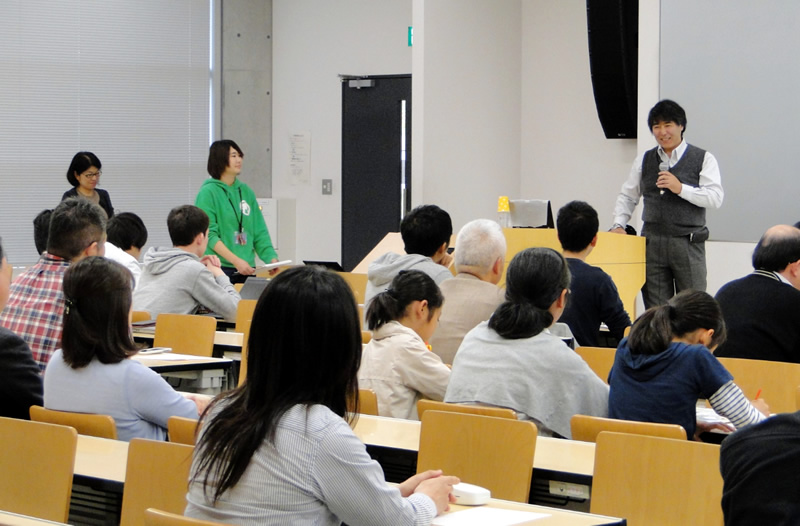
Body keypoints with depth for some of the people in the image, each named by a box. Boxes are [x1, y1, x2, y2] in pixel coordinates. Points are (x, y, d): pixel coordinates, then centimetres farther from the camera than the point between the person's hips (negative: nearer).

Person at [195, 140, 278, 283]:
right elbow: (209, 235, -12)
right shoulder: (208, 192, -5)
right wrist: (236, 261, -20)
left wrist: (271, 257, -4)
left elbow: (260, 232, 13)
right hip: (219, 268, -5)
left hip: (246, 269, 5)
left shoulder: (246, 192, 13)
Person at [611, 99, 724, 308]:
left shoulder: (703, 159, 3)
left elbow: (716, 197, -7)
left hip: (688, 244, -3)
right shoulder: (644, 160, 14)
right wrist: (618, 224, 6)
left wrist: (681, 189, -16)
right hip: (652, 242, 3)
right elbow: (627, 196, 21)